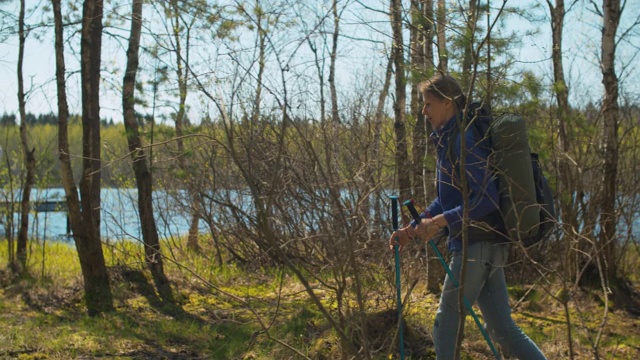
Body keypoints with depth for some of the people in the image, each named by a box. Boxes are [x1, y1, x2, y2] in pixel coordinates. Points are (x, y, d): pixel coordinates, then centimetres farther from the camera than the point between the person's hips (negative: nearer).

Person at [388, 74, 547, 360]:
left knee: (445, 324, -1)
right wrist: (411, 230, 15)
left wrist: (440, 221, -25)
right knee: (502, 328, 10)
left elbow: (487, 198, -22)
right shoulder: (447, 141, 15)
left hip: (478, 245, -10)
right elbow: (446, 201, 22)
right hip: (485, 247, 10)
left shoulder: (463, 140, -15)